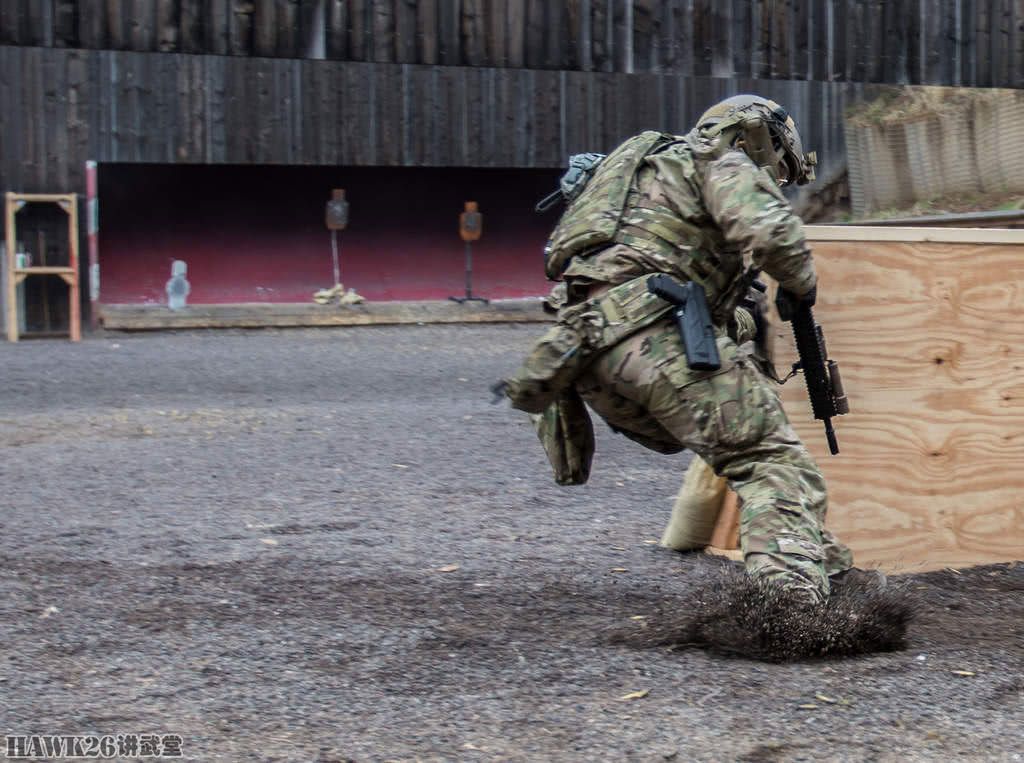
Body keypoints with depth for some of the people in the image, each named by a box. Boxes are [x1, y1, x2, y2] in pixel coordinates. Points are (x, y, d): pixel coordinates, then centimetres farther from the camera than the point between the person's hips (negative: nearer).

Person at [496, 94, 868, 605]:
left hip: (583, 345, 9)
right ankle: (789, 588, -29)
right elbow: (768, 230, -10)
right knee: (771, 459, -15)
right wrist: (800, 284, 9)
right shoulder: (724, 164, 10)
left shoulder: (658, 165, 38)